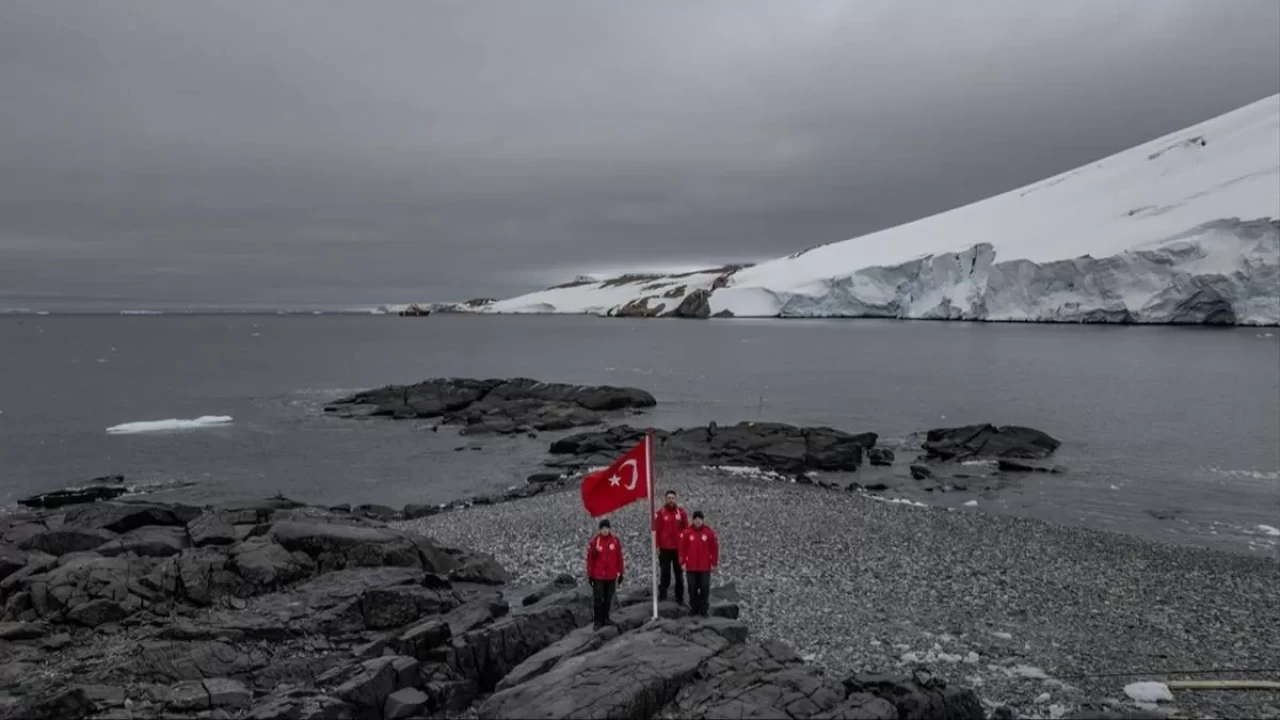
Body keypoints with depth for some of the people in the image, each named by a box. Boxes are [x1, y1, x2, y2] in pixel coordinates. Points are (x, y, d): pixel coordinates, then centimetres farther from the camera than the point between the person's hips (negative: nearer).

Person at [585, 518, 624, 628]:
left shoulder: (615, 540, -2)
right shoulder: (594, 541, -10)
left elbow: (619, 557, 4)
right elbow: (590, 558, -5)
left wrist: (620, 573, 6)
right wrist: (590, 574, -3)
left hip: (611, 576, 3)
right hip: (598, 576, -3)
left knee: (608, 598, 13)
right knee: (598, 599, 0)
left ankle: (605, 618, 27)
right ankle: (598, 621, 9)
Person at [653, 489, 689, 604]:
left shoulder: (681, 512, 0)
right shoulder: (660, 513, -4)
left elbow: (686, 529, 3)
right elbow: (656, 530, -3)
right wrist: (657, 546, -5)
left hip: (679, 548, 2)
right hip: (664, 548, -1)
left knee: (679, 573, 10)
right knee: (664, 573, 5)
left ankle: (680, 597, 18)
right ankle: (662, 595, 14)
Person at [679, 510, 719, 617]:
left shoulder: (709, 532, -5)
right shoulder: (687, 532, -4)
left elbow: (714, 548, 0)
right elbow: (682, 548, 0)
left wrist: (714, 563, 0)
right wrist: (683, 563, -2)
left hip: (705, 567, 0)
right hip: (691, 566, 0)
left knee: (705, 588, 3)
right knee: (692, 588, 8)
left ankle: (703, 609, 13)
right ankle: (693, 608, 19)